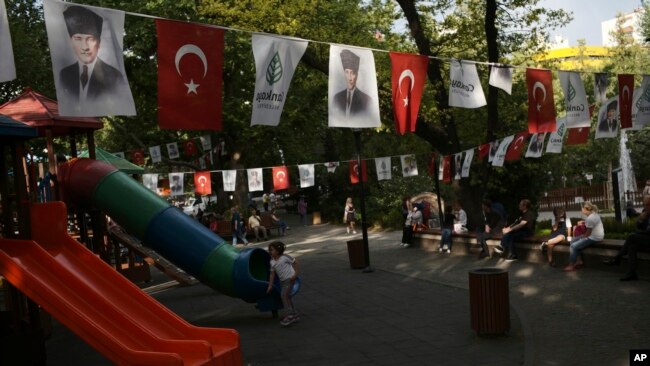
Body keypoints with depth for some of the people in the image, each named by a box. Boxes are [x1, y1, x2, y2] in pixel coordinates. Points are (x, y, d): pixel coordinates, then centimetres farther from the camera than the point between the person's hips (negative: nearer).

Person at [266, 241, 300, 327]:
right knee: (287, 297, 11)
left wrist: (295, 273, -12)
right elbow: (272, 274, 8)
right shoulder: (272, 262, 6)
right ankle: (295, 315, 23)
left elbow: (295, 262, -5)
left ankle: (290, 315, -12)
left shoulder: (285, 257, -11)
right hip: (282, 281, 8)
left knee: (284, 295, -16)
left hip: (290, 278, -7)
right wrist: (270, 286, 5)